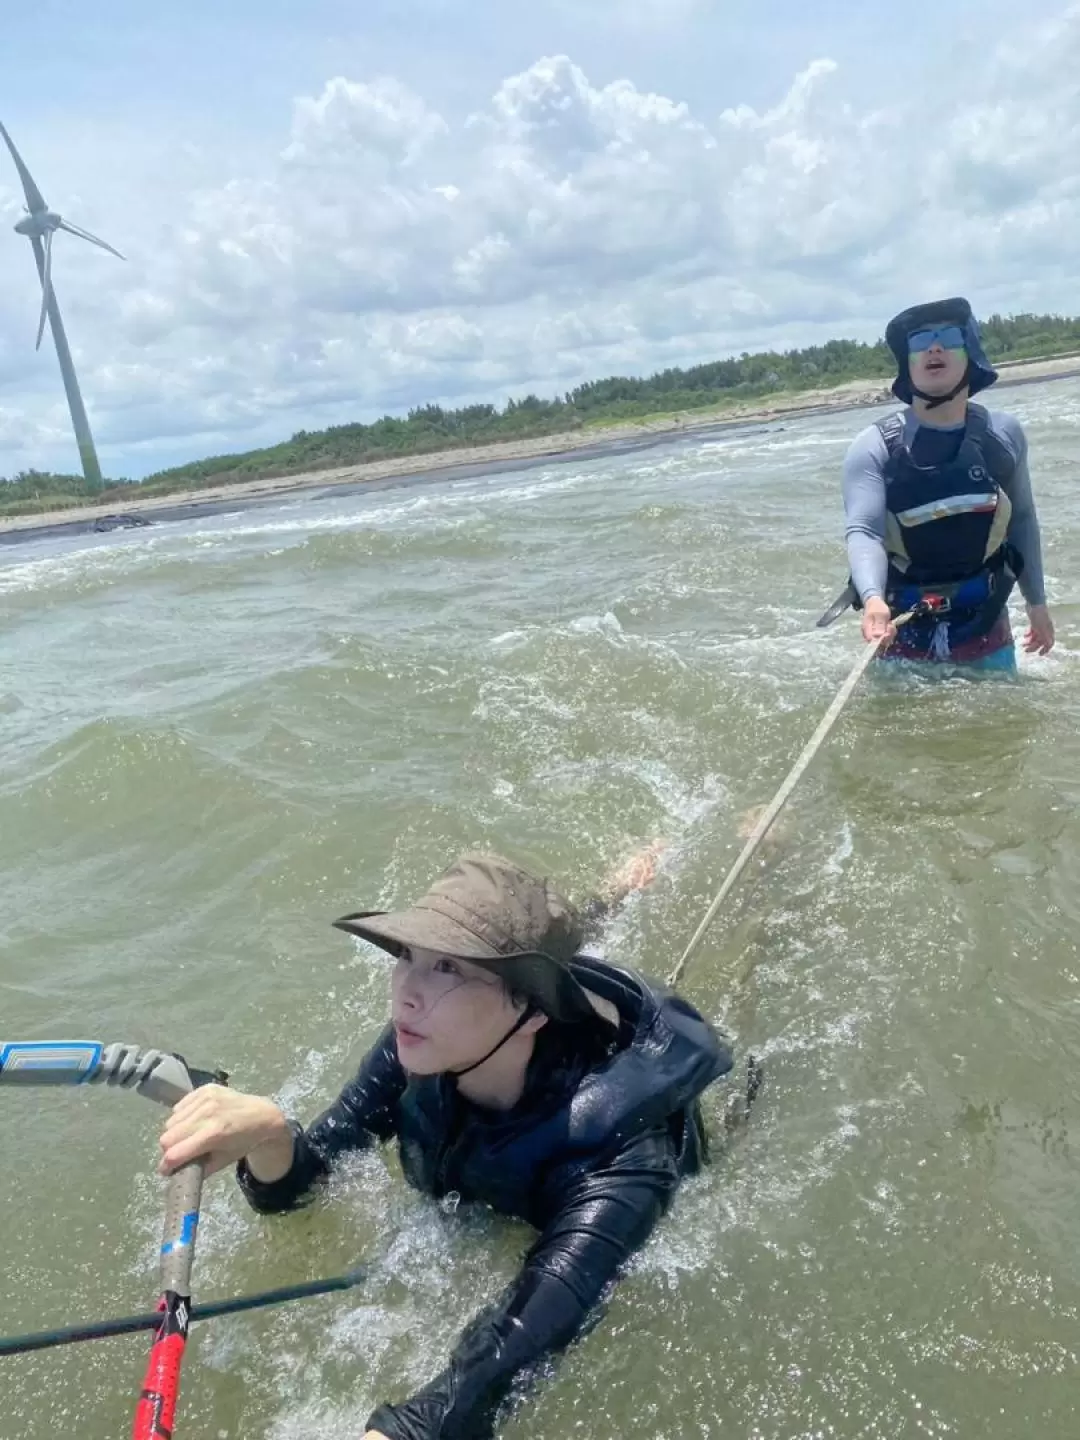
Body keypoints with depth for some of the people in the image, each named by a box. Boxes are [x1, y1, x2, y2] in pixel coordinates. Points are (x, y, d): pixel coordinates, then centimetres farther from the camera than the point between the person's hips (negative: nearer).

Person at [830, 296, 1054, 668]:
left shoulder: (1003, 433, 1)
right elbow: (863, 531, -23)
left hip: (985, 623, 3)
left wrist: (1036, 601, 17)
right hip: (904, 630, -3)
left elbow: (1022, 519, 12)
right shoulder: (874, 446, -11)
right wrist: (873, 599, -42)